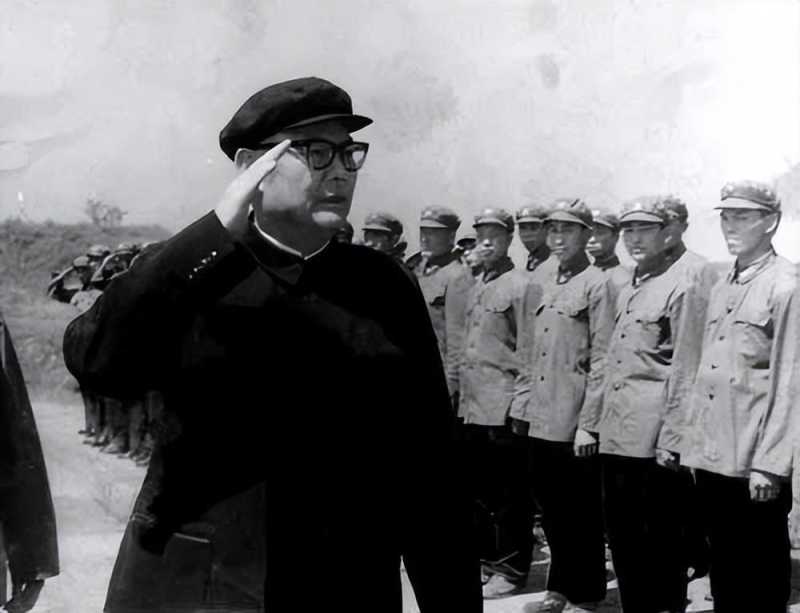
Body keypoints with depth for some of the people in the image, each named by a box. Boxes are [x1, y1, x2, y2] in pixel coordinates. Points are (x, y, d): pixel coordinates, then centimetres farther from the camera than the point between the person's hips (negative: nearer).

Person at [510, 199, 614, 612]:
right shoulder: (539, 280, 11)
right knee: (550, 505, 15)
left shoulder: (597, 284, -9)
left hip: (575, 422, -6)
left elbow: (601, 361, -13)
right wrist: (521, 403, 10)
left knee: (582, 511, 6)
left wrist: (589, 424, -15)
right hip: (540, 418, 6)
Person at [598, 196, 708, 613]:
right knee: (622, 539, 14)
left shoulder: (683, 287, -9)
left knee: (662, 543, 3)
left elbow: (686, 372, -14)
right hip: (617, 437, 8)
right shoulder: (628, 290, 16)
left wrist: (671, 442, -16)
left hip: (655, 441, -8)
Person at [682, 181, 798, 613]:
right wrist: (693, 446, 12)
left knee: (762, 577, 5)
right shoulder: (720, 290, 14)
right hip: (712, 459, 7)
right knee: (723, 569, 15)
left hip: (754, 464, -7)